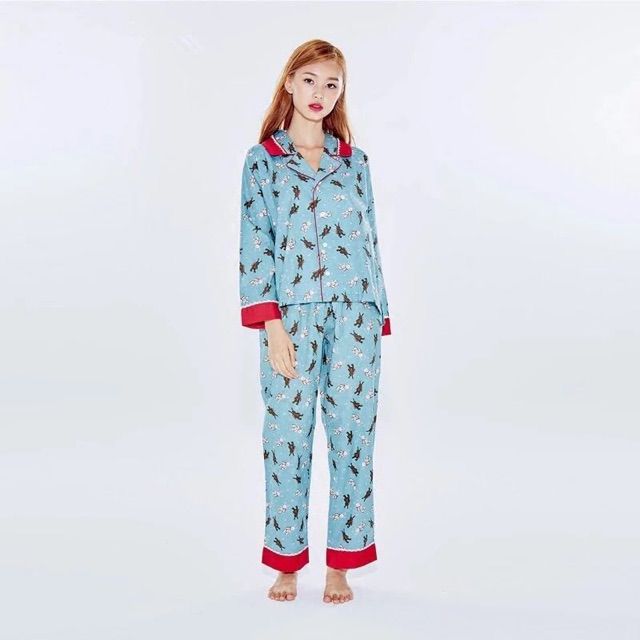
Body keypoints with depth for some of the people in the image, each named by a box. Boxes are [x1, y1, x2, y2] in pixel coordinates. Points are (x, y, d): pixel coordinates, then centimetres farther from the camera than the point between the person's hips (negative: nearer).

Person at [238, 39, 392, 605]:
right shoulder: (262, 159, 5)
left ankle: (341, 564, 17)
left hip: (355, 314, 2)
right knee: (287, 434, 2)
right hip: (291, 315, -2)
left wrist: (378, 319, 8)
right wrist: (271, 326, -10)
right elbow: (254, 246, -1)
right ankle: (287, 563, 18)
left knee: (353, 432, 3)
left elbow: (370, 240, 13)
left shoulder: (355, 161, 12)